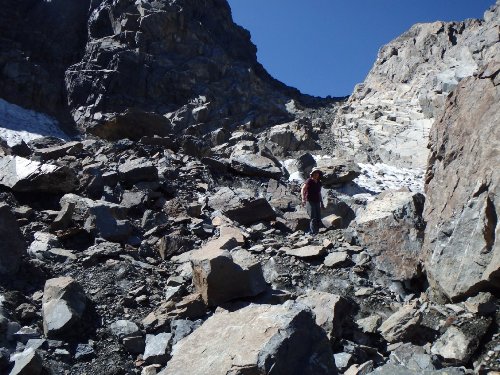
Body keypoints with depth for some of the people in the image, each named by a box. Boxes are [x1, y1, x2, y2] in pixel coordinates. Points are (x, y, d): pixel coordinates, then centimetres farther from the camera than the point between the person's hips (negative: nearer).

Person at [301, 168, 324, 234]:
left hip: (317, 202, 7)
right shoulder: (309, 181, -7)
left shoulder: (319, 182, 13)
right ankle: (313, 233, -7)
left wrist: (321, 203, 24)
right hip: (310, 202, -7)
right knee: (313, 218, -11)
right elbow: (303, 190, -17)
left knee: (318, 219, 6)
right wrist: (303, 199, -31)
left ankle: (316, 232, 17)